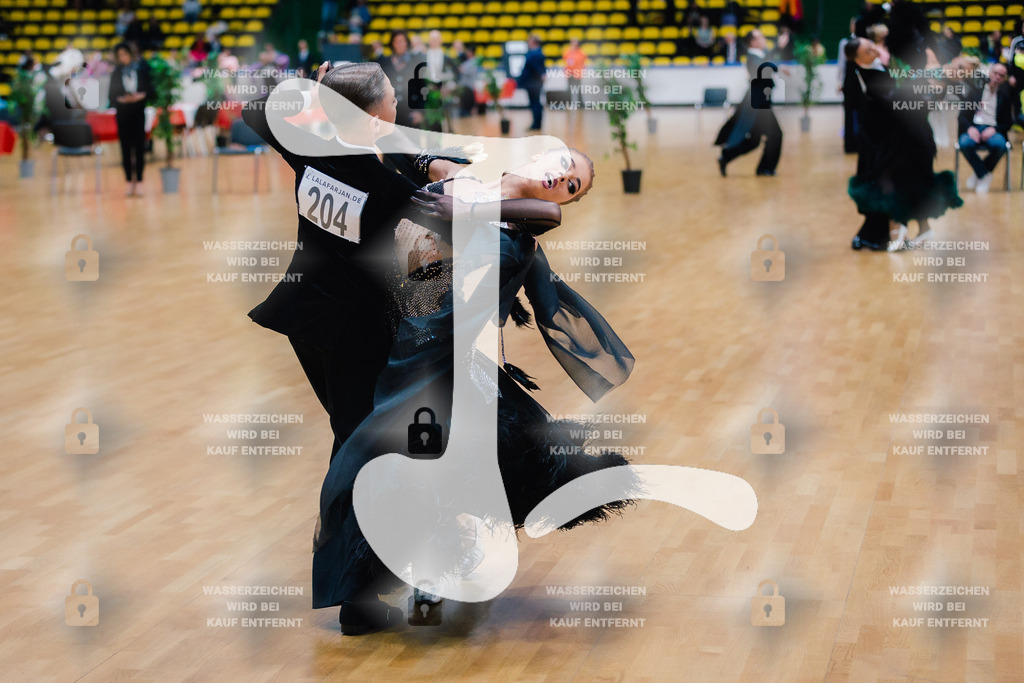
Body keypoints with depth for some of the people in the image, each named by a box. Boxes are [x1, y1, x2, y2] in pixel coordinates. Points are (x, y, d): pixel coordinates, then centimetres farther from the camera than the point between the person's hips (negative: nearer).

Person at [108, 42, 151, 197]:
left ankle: (139, 182, 2)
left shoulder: (141, 68, 3)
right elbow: (112, 96, 3)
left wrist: (141, 96, -17)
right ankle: (130, 182, 7)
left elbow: (149, 89, 1)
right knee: (126, 148, 2)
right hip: (123, 113, 1)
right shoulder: (116, 73, 6)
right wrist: (122, 99, -16)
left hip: (138, 113, -1)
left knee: (139, 146, -2)